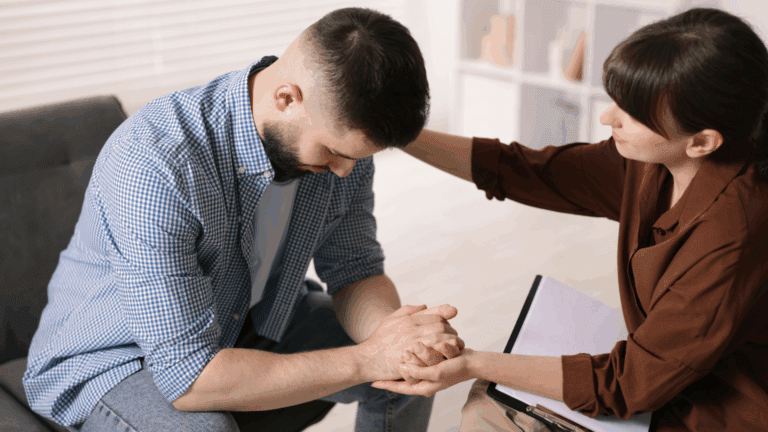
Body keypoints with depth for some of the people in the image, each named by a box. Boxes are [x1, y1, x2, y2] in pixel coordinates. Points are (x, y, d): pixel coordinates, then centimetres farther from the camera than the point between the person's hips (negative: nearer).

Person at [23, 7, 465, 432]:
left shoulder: (340, 133, -16)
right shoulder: (152, 165, -37)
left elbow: (356, 273, -5)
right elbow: (186, 376, -36)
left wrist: (393, 334, -28)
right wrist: (368, 358, -35)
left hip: (250, 324, 6)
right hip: (110, 357, -6)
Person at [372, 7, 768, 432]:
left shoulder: (732, 238, -34)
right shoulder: (650, 166, -10)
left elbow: (626, 384, -27)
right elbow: (528, 171, -1)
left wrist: (476, 365, -27)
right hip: (663, 388, 7)